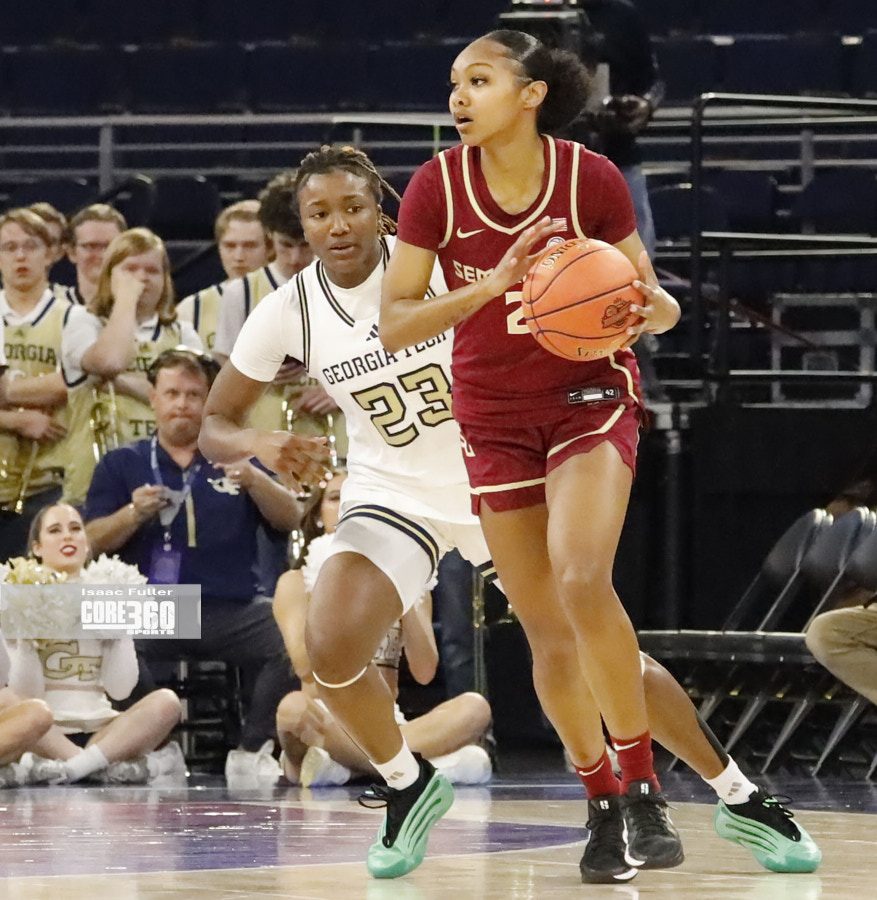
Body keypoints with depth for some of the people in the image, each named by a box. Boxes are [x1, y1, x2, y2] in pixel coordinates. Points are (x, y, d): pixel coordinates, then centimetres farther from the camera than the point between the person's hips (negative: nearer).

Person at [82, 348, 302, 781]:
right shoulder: (122, 465, 16)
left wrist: (255, 480, -12)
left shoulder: (233, 460, 19)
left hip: (231, 609, 1)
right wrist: (134, 514, -11)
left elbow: (290, 520, 7)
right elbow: (93, 542, 9)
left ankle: (252, 751, -15)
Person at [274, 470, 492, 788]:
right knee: (293, 708, -40)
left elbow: (424, 672, 2)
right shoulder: (296, 583, 9)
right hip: (324, 721, -3)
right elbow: (306, 666, -9)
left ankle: (338, 764, -32)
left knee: (475, 706, -27)